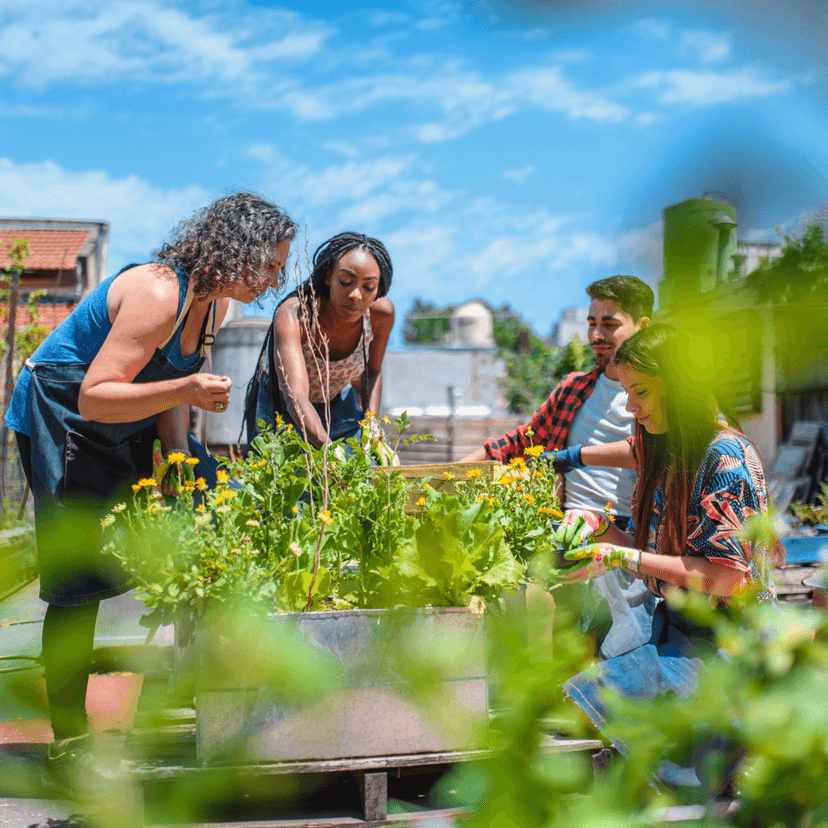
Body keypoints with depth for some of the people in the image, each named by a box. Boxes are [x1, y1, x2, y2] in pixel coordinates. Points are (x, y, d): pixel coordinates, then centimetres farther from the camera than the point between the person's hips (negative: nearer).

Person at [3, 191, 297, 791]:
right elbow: (94, 397, -32)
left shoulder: (213, 302, -2)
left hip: (128, 424, 9)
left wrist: (180, 461, -6)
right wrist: (184, 390, -43)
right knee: (79, 577, -10)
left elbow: (172, 386, 6)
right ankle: (69, 742, -1)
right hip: (59, 418, -9)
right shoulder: (158, 294, -30)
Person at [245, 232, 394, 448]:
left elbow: (373, 372, -2)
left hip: (338, 402, 3)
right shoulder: (293, 315, -37)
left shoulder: (381, 312, -24)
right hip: (279, 405, -3)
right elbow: (296, 398, -50)